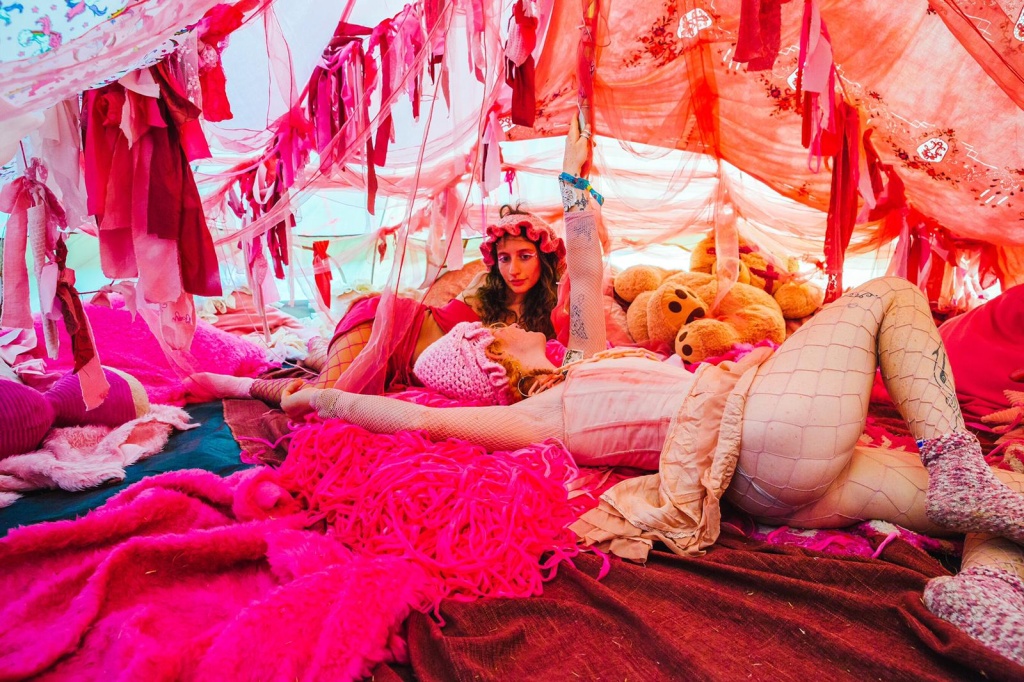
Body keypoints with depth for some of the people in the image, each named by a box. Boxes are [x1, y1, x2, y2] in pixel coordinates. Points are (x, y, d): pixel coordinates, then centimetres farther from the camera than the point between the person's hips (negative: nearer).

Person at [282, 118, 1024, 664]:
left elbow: (586, 279, 25)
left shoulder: (587, 369, 23)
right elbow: (421, 417, -7)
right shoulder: (539, 414, -3)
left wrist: (574, 184, 25)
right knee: (894, 294, 3)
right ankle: (957, 466, -8)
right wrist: (323, 396, 4)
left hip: (777, 484, 9)